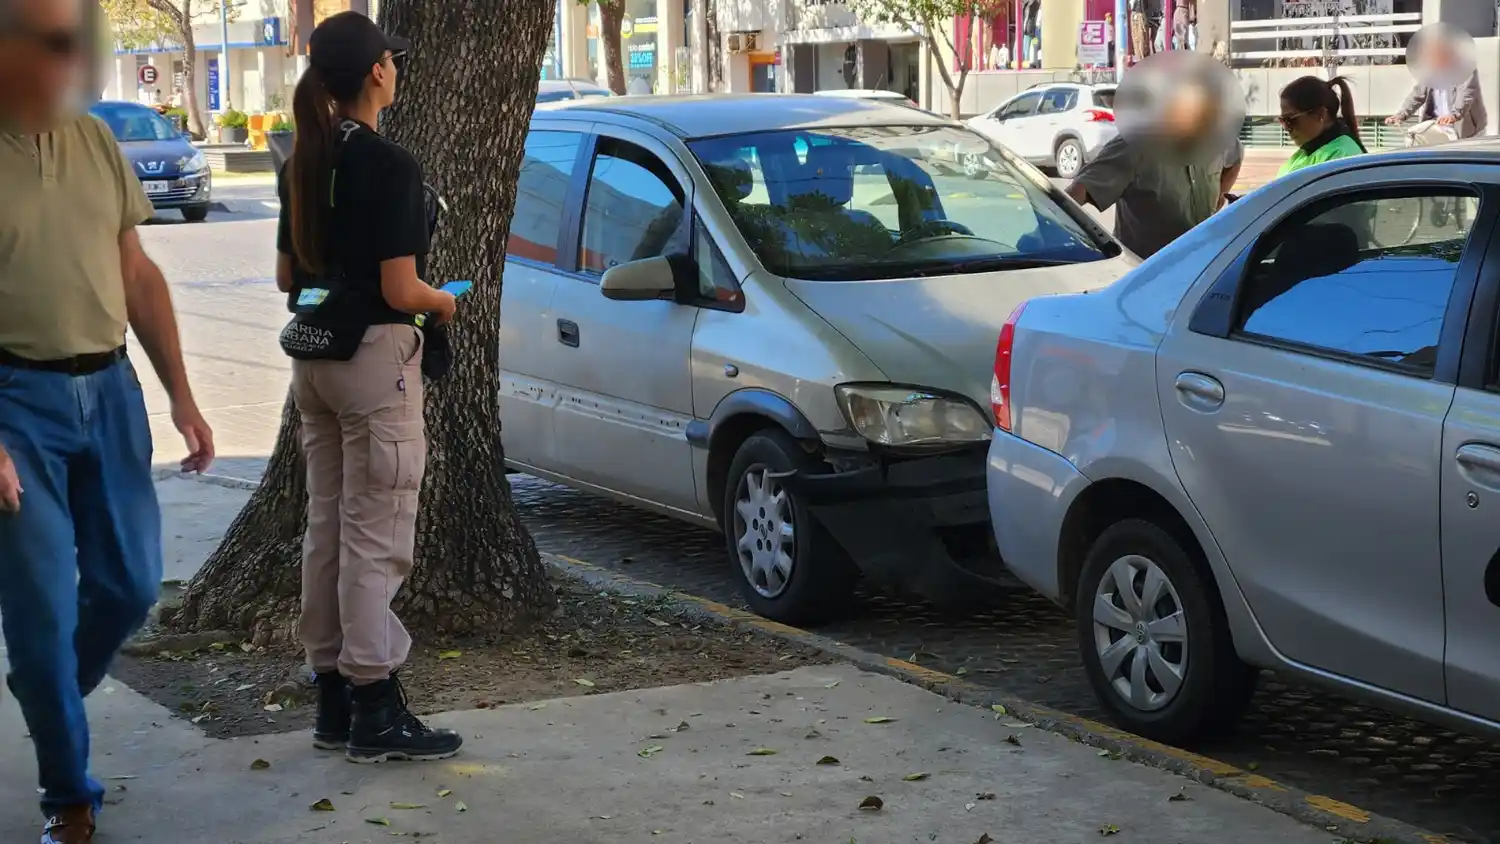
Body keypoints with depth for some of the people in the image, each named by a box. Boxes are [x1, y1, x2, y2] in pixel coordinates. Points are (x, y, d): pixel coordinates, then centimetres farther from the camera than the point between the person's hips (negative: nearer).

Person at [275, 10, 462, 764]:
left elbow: (287, 275, 15)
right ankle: (375, 711, 0)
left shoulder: (303, 164, 9)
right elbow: (400, 291, -17)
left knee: (326, 528, 13)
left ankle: (333, 698, 19)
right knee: (374, 538, -4)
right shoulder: (389, 166, -15)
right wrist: (443, 302, 2)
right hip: (372, 357, -8)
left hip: (312, 354, 8)